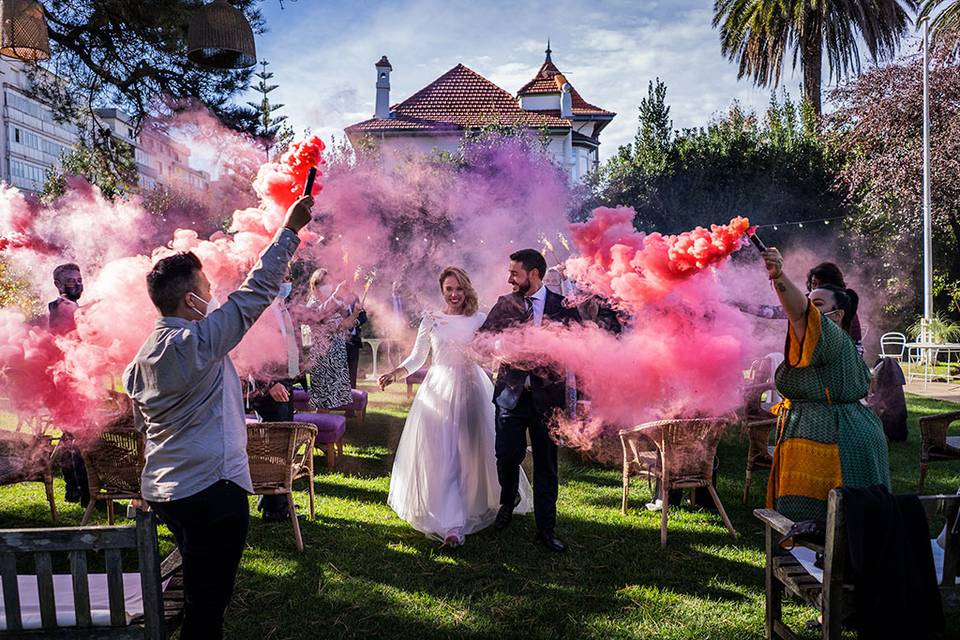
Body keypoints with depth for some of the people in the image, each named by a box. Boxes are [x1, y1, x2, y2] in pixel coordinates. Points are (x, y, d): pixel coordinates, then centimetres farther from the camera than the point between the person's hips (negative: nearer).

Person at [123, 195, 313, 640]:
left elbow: (142, 424, 16)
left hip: (163, 490, 9)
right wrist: (290, 230, -8)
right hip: (212, 490, -9)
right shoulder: (198, 341, -18)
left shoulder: (142, 357, 8)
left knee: (198, 594, 24)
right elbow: (254, 293, -16)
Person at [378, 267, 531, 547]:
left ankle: (475, 510, 26)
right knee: (440, 457, -3)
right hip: (438, 393, 0)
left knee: (472, 454, 6)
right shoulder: (430, 320, 5)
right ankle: (451, 524, 3)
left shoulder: (480, 320, 4)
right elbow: (417, 358, 5)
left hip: (471, 392, 0)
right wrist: (395, 373, -9)